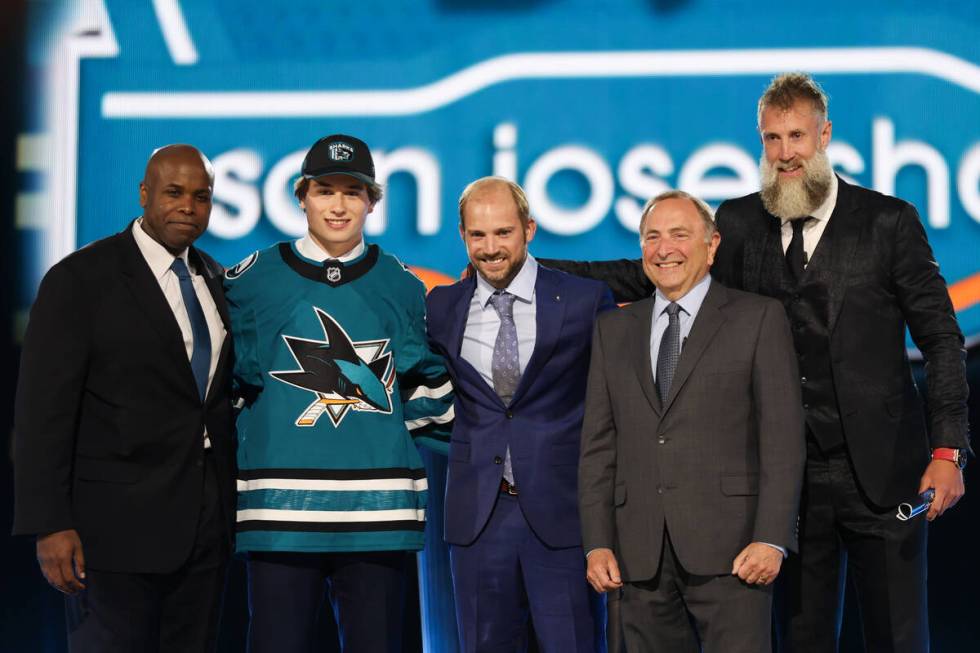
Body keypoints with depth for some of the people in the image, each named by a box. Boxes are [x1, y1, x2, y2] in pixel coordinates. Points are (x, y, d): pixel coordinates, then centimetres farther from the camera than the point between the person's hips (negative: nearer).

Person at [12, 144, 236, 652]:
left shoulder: (214, 279, 11)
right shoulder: (79, 279, -7)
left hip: (206, 528, 6)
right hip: (117, 524, -5)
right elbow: (43, 410, -11)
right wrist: (50, 525, -17)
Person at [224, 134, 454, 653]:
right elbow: (225, 380, 13)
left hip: (378, 509, 2)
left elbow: (428, 391, 18)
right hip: (280, 508, -1)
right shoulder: (251, 280, 5)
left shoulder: (402, 287, 11)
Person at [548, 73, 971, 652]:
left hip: (883, 472, -2)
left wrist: (948, 452, -9)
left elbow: (942, 340, -1)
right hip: (795, 474, 3)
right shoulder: (740, 223, 7)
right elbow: (654, 274, 9)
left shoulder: (888, 221, -2)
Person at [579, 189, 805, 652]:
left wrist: (771, 539, -10)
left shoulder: (758, 318, 5)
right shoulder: (614, 330, 16)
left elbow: (782, 438, -1)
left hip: (728, 547, -3)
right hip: (639, 554, 4)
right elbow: (598, 444, 12)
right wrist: (598, 543, 3)